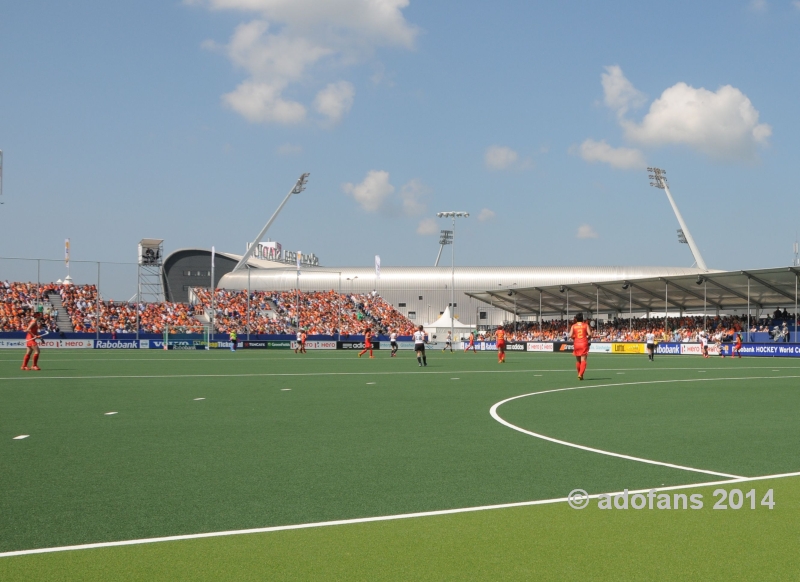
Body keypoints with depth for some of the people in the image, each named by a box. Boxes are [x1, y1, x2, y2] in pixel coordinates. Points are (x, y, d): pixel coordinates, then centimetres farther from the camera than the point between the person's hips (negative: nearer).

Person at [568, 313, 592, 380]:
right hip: (584, 344, -2)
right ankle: (581, 374, -21)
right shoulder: (586, 325, 2)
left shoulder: (573, 326, 3)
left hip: (576, 344, 2)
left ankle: (579, 374, 23)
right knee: (583, 360, -5)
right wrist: (587, 339, 12)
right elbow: (590, 334, -8)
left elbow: (570, 335, -7)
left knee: (578, 360, 15)